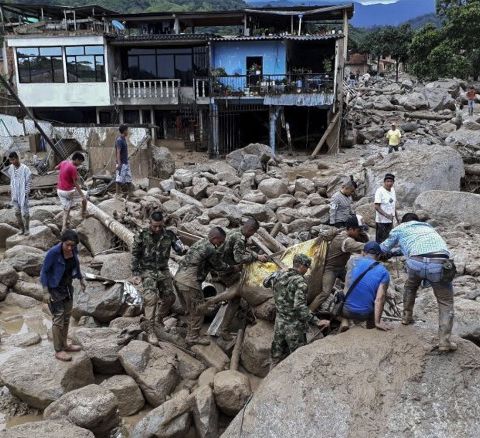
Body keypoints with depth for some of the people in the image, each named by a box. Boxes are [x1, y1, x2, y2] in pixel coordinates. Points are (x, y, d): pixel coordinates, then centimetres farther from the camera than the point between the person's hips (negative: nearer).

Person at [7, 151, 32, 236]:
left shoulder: (25, 168, -15)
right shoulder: (11, 168, 3)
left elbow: (29, 182, -11)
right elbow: (11, 179, 16)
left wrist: (26, 193, -13)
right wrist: (11, 189, 12)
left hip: (23, 194, -6)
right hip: (15, 194, 6)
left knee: (25, 212, 1)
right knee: (17, 212, 11)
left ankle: (27, 228, 14)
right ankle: (21, 228, 23)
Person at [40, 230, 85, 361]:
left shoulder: (73, 250, -11)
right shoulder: (53, 252, -27)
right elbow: (44, 271, -18)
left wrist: (81, 278, 14)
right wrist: (46, 291, -19)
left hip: (68, 286, 7)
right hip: (55, 288, -6)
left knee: (67, 317, 16)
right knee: (58, 319, -1)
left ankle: (64, 345, 31)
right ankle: (58, 351, 11)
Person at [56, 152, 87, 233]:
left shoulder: (64, 162, 5)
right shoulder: (73, 168, -18)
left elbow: (56, 168, 28)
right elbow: (75, 184, -18)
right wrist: (83, 195, -15)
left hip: (59, 190, 8)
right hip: (68, 191, -7)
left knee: (66, 209, 14)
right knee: (84, 197, 17)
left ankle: (64, 228, 7)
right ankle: (84, 214, 27)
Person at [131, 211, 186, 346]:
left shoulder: (169, 235, -4)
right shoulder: (142, 235, -9)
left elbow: (180, 250, -5)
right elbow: (135, 255, -3)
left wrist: (182, 249, -30)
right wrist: (135, 274, -8)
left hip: (164, 271, 4)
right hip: (147, 272, -4)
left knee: (169, 297, 7)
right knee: (151, 298, -19)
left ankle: (159, 319, 35)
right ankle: (150, 331, -15)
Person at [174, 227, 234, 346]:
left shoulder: (199, 243, 15)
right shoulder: (210, 249, -13)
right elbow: (219, 266, 1)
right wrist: (234, 269, 16)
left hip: (179, 278, 9)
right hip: (189, 281, -9)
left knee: (191, 309, 20)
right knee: (198, 309, 4)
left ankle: (190, 334, 30)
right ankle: (193, 337, 12)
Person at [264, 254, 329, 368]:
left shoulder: (278, 275, -1)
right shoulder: (300, 282, -21)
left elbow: (265, 283, 20)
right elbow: (300, 307, -31)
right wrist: (317, 321, -32)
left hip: (279, 323, 7)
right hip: (294, 327, -7)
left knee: (277, 356, 18)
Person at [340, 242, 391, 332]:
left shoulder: (354, 261, -1)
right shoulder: (384, 272, -2)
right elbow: (380, 298, -12)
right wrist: (377, 322, -11)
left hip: (347, 311, 0)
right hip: (365, 315, 0)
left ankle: (345, 321, 10)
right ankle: (371, 322, 21)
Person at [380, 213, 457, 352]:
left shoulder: (400, 228, 29)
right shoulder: (428, 226, 39)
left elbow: (385, 248, 41)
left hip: (416, 261, -1)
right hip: (440, 263, 2)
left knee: (410, 286, 33)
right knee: (446, 302, 16)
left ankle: (407, 317, 42)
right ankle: (444, 341, 5)